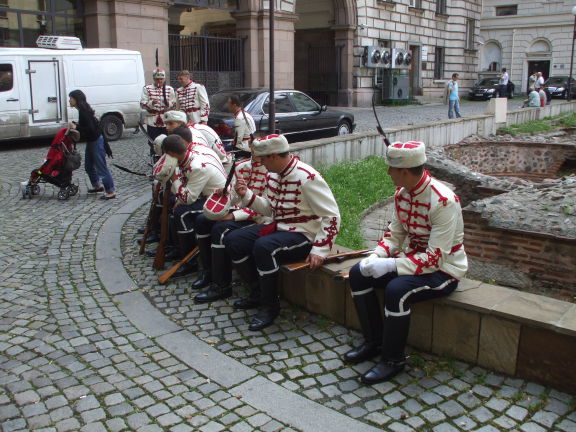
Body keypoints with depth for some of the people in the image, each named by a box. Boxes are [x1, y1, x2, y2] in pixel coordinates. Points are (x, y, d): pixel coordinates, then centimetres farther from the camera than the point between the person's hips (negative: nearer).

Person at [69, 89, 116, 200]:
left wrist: (76, 127, -19)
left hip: (96, 141, -10)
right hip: (91, 141, 10)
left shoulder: (84, 111, -22)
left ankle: (111, 191, 0)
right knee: (89, 166, 20)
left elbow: (90, 129, -27)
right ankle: (98, 185, 35)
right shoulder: (82, 110, 8)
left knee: (101, 167, -6)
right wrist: (77, 125, 6)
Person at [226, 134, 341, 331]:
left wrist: (319, 250, -26)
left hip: (304, 235, -9)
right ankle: (258, 292, 14)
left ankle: (270, 306, -13)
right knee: (233, 241, 2)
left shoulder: (307, 178, -22)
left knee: (263, 247, -33)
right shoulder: (273, 175, 4)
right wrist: (246, 195, 0)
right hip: (278, 228, 9)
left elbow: (332, 217, -21)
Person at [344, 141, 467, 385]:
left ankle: (393, 359, -11)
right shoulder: (402, 193, -2)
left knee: (396, 290, -33)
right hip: (411, 258, 8)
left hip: (443, 269, -8)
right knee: (358, 274, -4)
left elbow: (435, 258, -28)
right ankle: (375, 341, 8)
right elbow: (395, 232, 7)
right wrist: (377, 256, -13)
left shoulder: (443, 202, -27)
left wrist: (391, 265, -33)